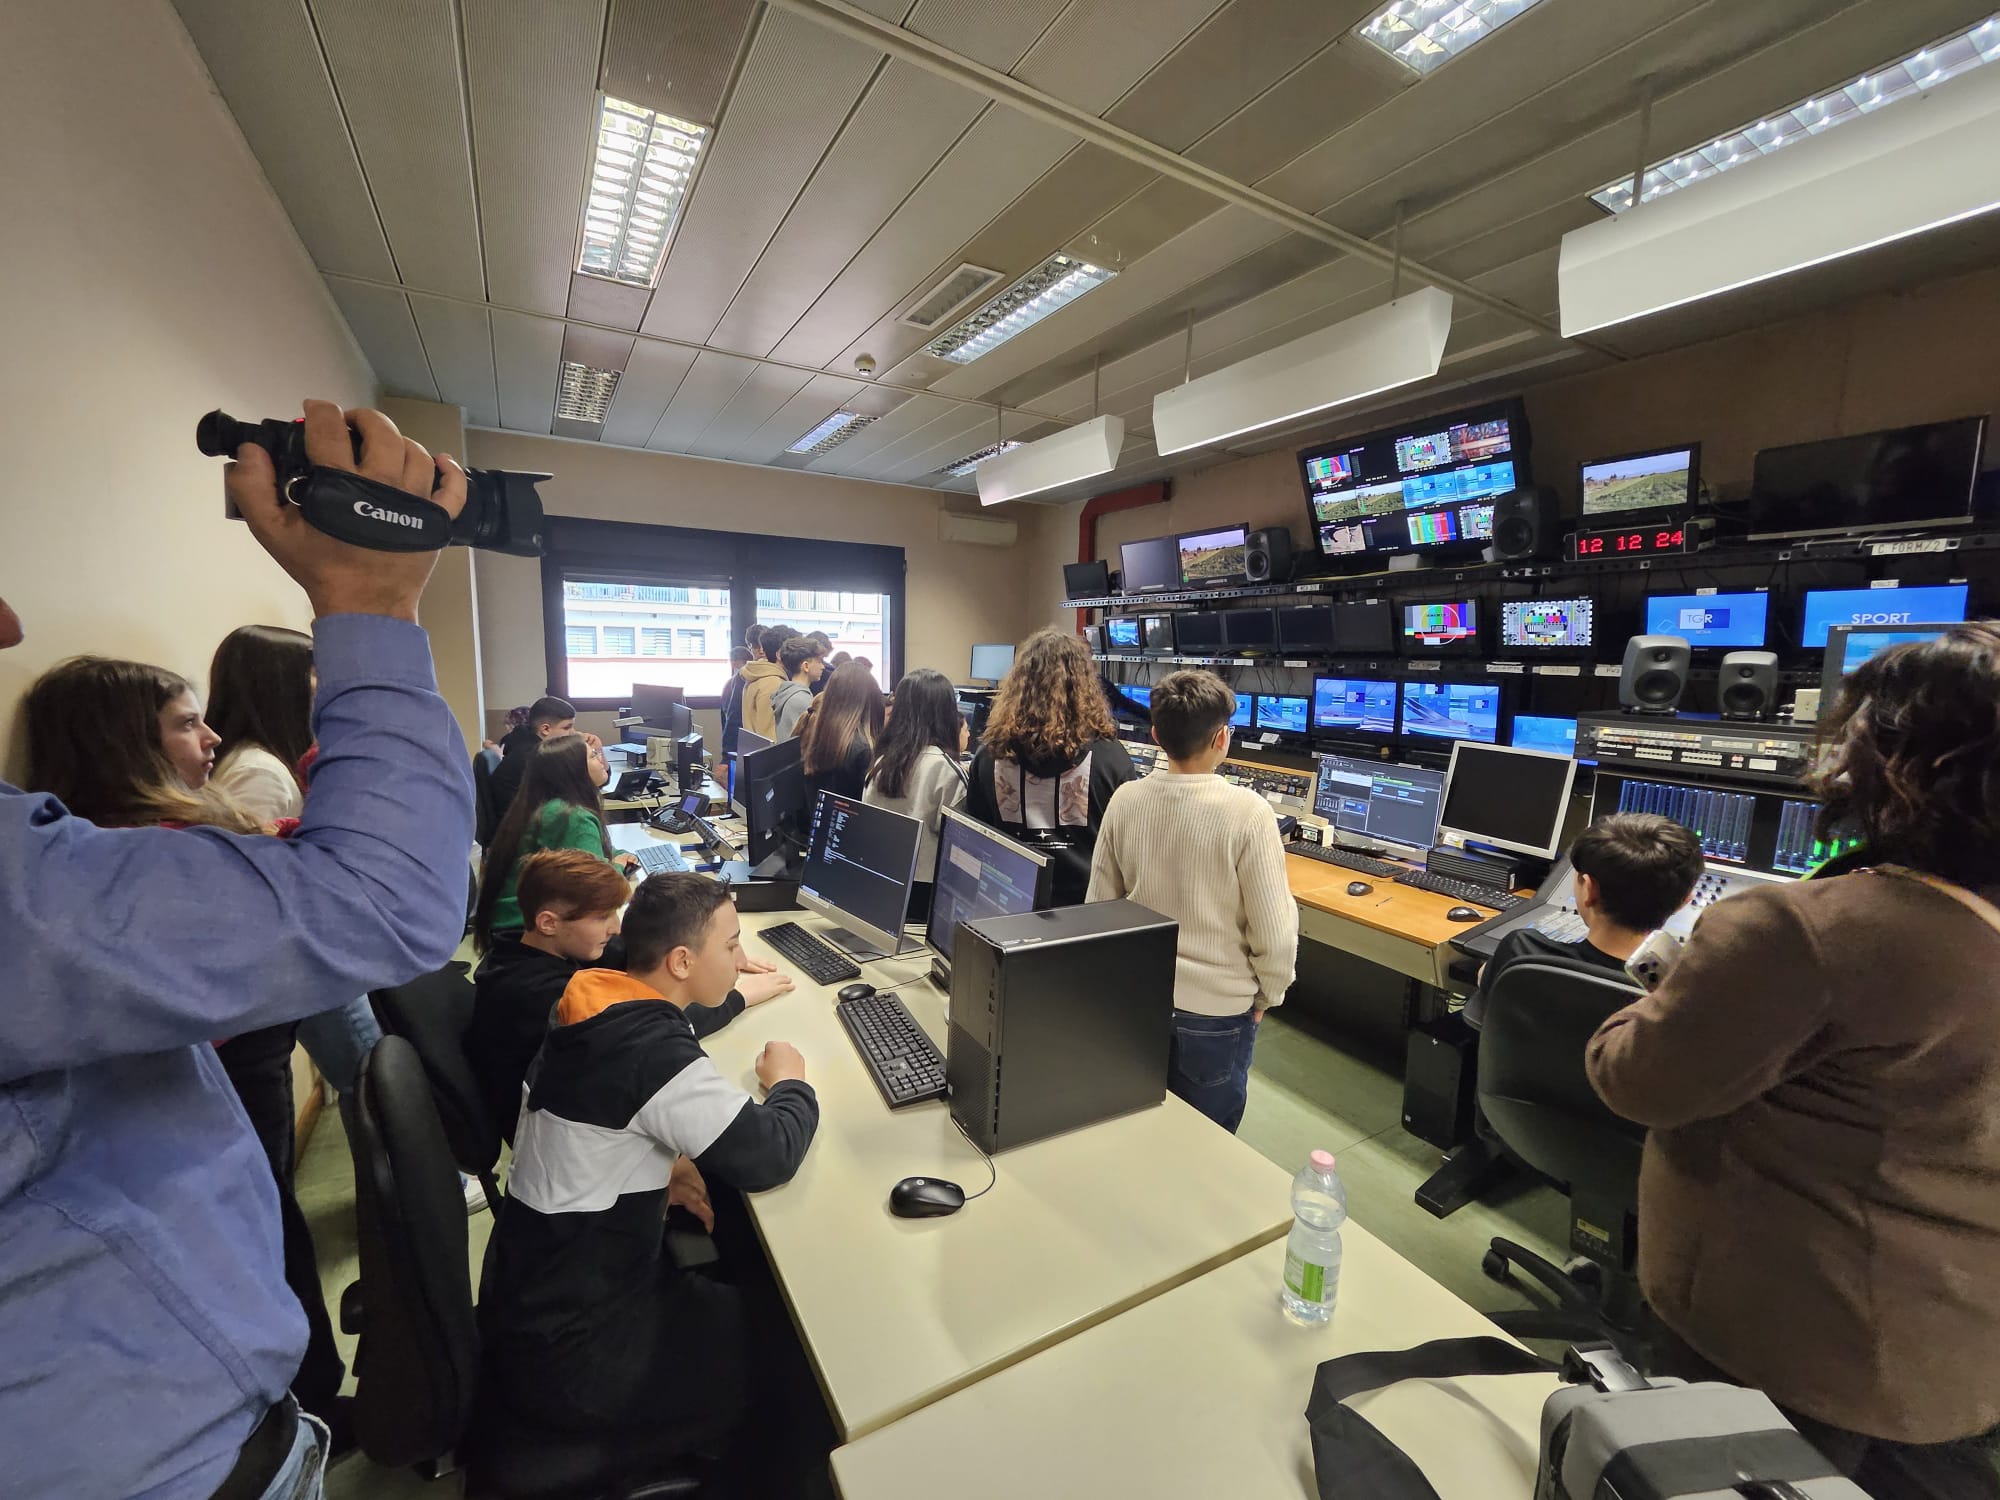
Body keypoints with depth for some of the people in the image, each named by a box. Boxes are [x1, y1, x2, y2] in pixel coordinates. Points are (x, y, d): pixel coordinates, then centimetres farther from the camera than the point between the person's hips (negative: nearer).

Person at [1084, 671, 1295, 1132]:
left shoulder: (1124, 799, -9)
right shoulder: (1247, 811, -22)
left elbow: (1100, 901, 0)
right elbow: (1274, 929, -17)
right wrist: (1268, 994, 2)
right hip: (1216, 1010, -3)